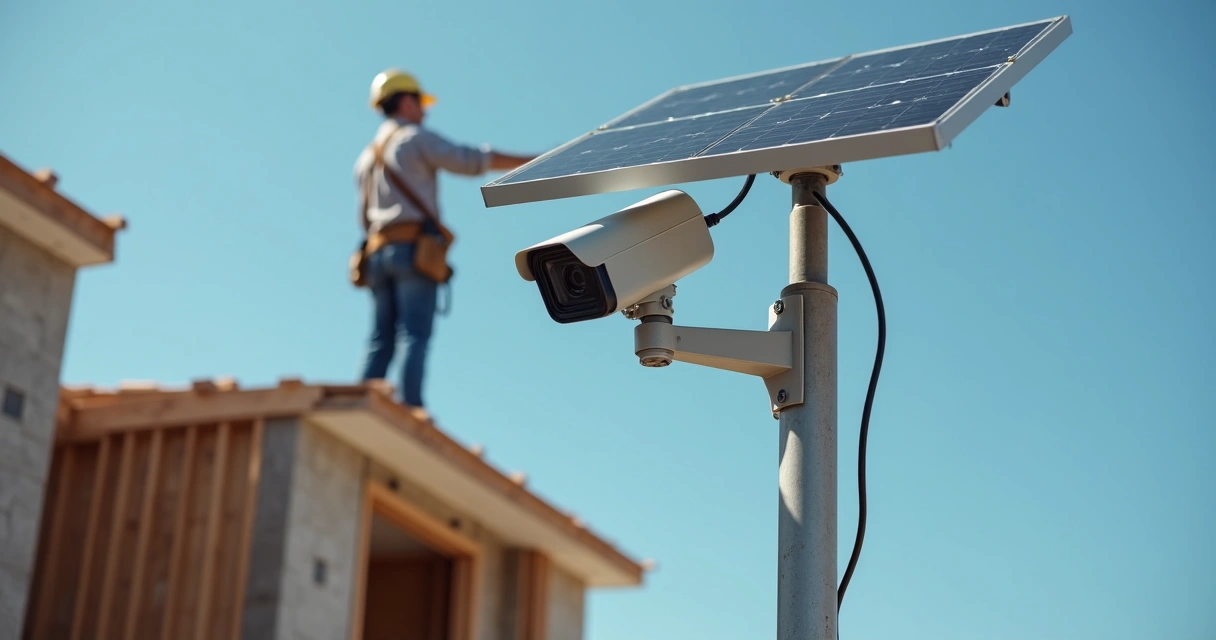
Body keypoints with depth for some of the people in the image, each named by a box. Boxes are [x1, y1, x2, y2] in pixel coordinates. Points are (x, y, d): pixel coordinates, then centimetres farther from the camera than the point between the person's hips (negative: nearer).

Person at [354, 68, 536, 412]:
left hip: (378, 253, 7)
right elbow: (471, 160, -6)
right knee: (415, 335, -13)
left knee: (381, 341, 2)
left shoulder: (365, 158, 25)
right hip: (414, 248, -7)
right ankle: (409, 406, -23)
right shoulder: (416, 138, 3)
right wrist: (531, 162, -3)